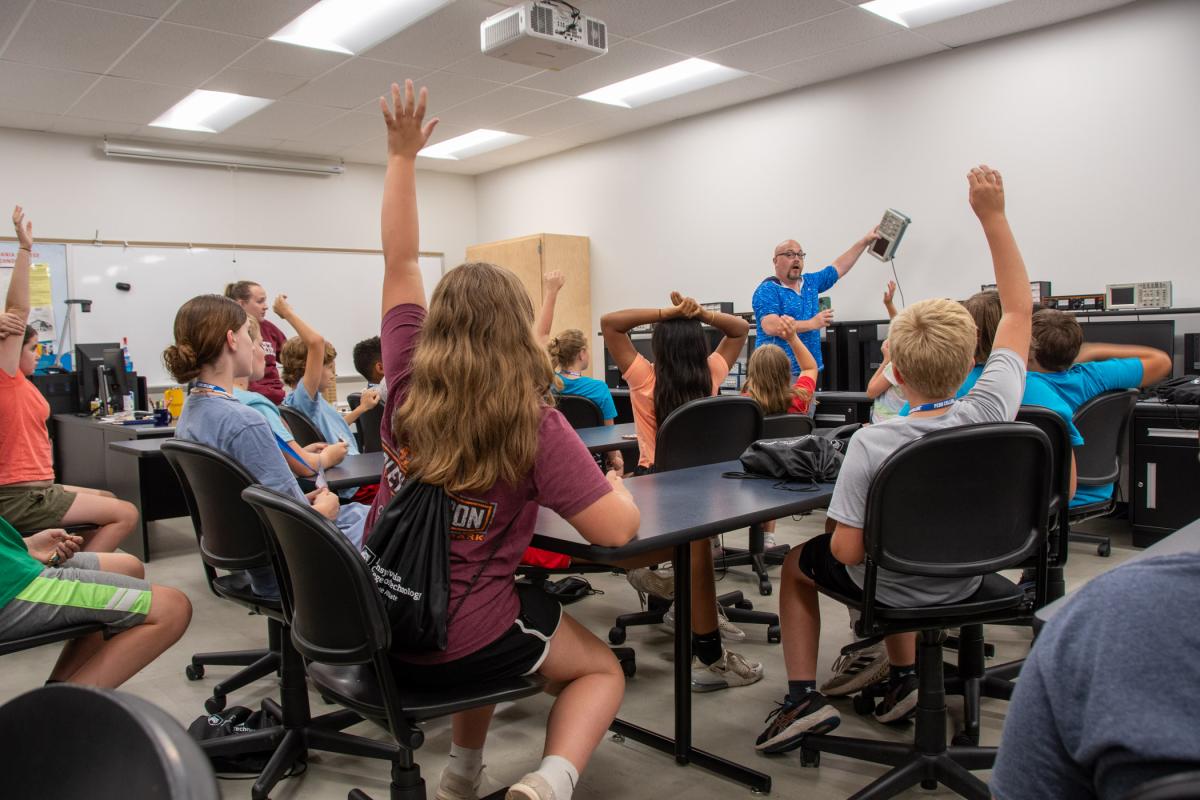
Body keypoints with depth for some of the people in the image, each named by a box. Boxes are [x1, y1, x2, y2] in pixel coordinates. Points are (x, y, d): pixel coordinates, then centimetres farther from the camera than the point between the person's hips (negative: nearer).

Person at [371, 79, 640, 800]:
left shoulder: (407, 384, -6)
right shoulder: (534, 423, -19)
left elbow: (401, 261, 4)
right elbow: (616, 529, -20)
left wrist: (403, 154, 8)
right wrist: (616, 482, 1)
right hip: (462, 643, -5)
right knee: (602, 669, 20)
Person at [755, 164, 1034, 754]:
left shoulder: (871, 444, -32)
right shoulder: (991, 413, -22)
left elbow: (847, 551, -27)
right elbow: (1018, 309, -9)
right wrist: (993, 216, -8)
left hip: (895, 588, -4)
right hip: (965, 580, 5)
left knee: (798, 562, 24)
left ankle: (803, 698, 16)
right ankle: (903, 673, 35)